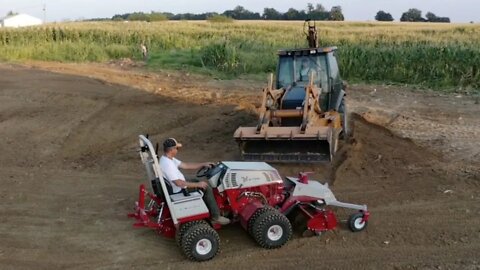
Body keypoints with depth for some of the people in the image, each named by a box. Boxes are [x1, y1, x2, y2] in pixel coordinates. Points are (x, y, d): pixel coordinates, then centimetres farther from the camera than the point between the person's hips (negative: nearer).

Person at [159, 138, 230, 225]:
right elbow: (179, 183, -33)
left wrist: (203, 164, 7)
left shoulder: (167, 158, 2)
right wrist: (198, 184, -23)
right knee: (207, 188, -8)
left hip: (177, 188, 11)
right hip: (179, 192, -11)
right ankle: (216, 217, 2)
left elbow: (185, 165, 9)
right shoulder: (167, 164, -31)